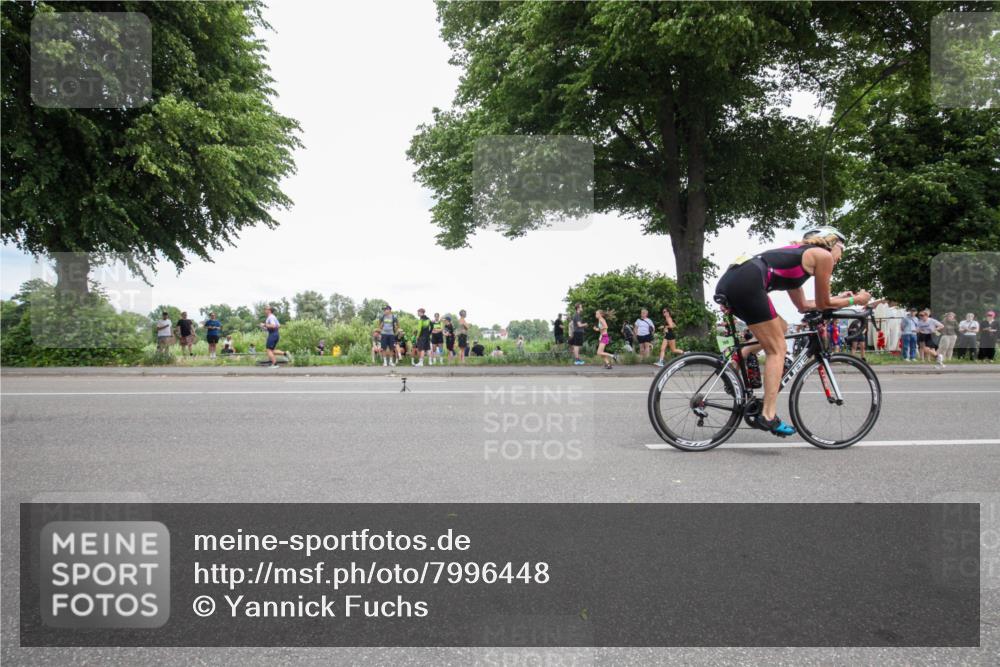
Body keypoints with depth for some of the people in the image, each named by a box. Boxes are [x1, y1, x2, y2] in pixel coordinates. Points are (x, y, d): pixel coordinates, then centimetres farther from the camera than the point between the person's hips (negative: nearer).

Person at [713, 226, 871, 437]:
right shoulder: (822, 255, 12)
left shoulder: (797, 254, 35)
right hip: (747, 283, -8)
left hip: (727, 282, 8)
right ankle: (768, 415, -5)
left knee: (780, 328, 26)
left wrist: (839, 298, 46)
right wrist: (855, 300, 30)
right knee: (777, 350, 1)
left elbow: (802, 305, 39)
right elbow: (823, 304, 16)